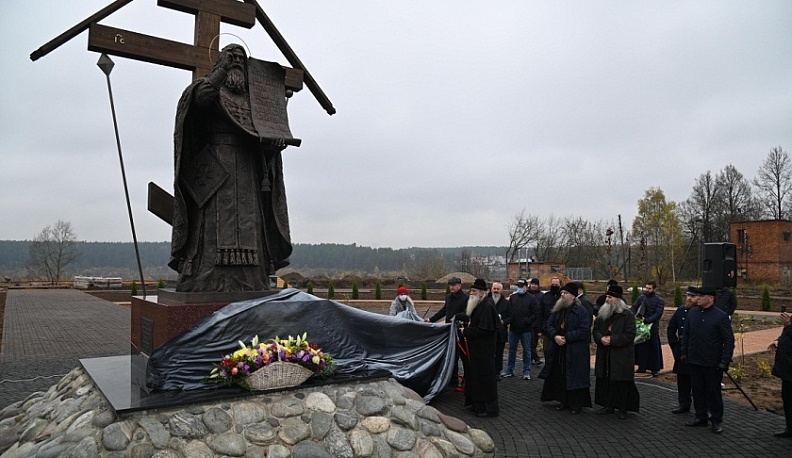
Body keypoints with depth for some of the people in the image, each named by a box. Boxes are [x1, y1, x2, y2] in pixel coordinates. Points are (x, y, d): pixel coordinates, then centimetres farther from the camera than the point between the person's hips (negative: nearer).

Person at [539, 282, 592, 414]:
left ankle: (576, 404, 13)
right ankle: (564, 401, 22)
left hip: (575, 352, -5)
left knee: (574, 377, 1)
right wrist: (555, 336, -12)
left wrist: (566, 337, -18)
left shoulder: (581, 311, -8)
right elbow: (549, 325, 8)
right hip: (558, 350, 5)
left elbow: (584, 330, -15)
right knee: (559, 376, 9)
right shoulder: (557, 310, 10)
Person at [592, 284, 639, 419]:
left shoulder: (627, 315, -9)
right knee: (605, 380, 9)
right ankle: (608, 405, 22)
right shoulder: (603, 313, 10)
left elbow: (630, 335, -13)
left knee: (621, 382, 1)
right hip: (604, 355, 5)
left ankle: (623, 408, 13)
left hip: (621, 356, -5)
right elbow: (595, 329, 13)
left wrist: (612, 339, -19)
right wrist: (600, 338, -9)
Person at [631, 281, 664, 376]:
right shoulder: (641, 298, 9)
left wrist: (646, 320, -24)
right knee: (640, 347, 9)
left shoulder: (659, 301, -4)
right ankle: (642, 367, 20)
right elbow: (634, 307, 8)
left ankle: (655, 369, 14)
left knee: (653, 349, 3)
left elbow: (658, 314, -13)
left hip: (652, 328, -4)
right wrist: (634, 316, -14)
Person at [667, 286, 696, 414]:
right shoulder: (681, 310, 7)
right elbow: (671, 328, 15)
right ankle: (684, 404, 23)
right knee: (682, 379, 12)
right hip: (682, 351, 5)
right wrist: (674, 344, 7)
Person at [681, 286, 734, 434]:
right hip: (695, 361, 5)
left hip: (713, 363, -5)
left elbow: (729, 340, -11)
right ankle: (700, 417, 25)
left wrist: (725, 361, -14)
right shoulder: (692, 313, 3)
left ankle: (716, 421, 21)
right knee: (697, 390, 12)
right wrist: (684, 353, 9)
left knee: (714, 391, 7)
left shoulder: (721, 316, -12)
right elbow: (686, 334, 11)